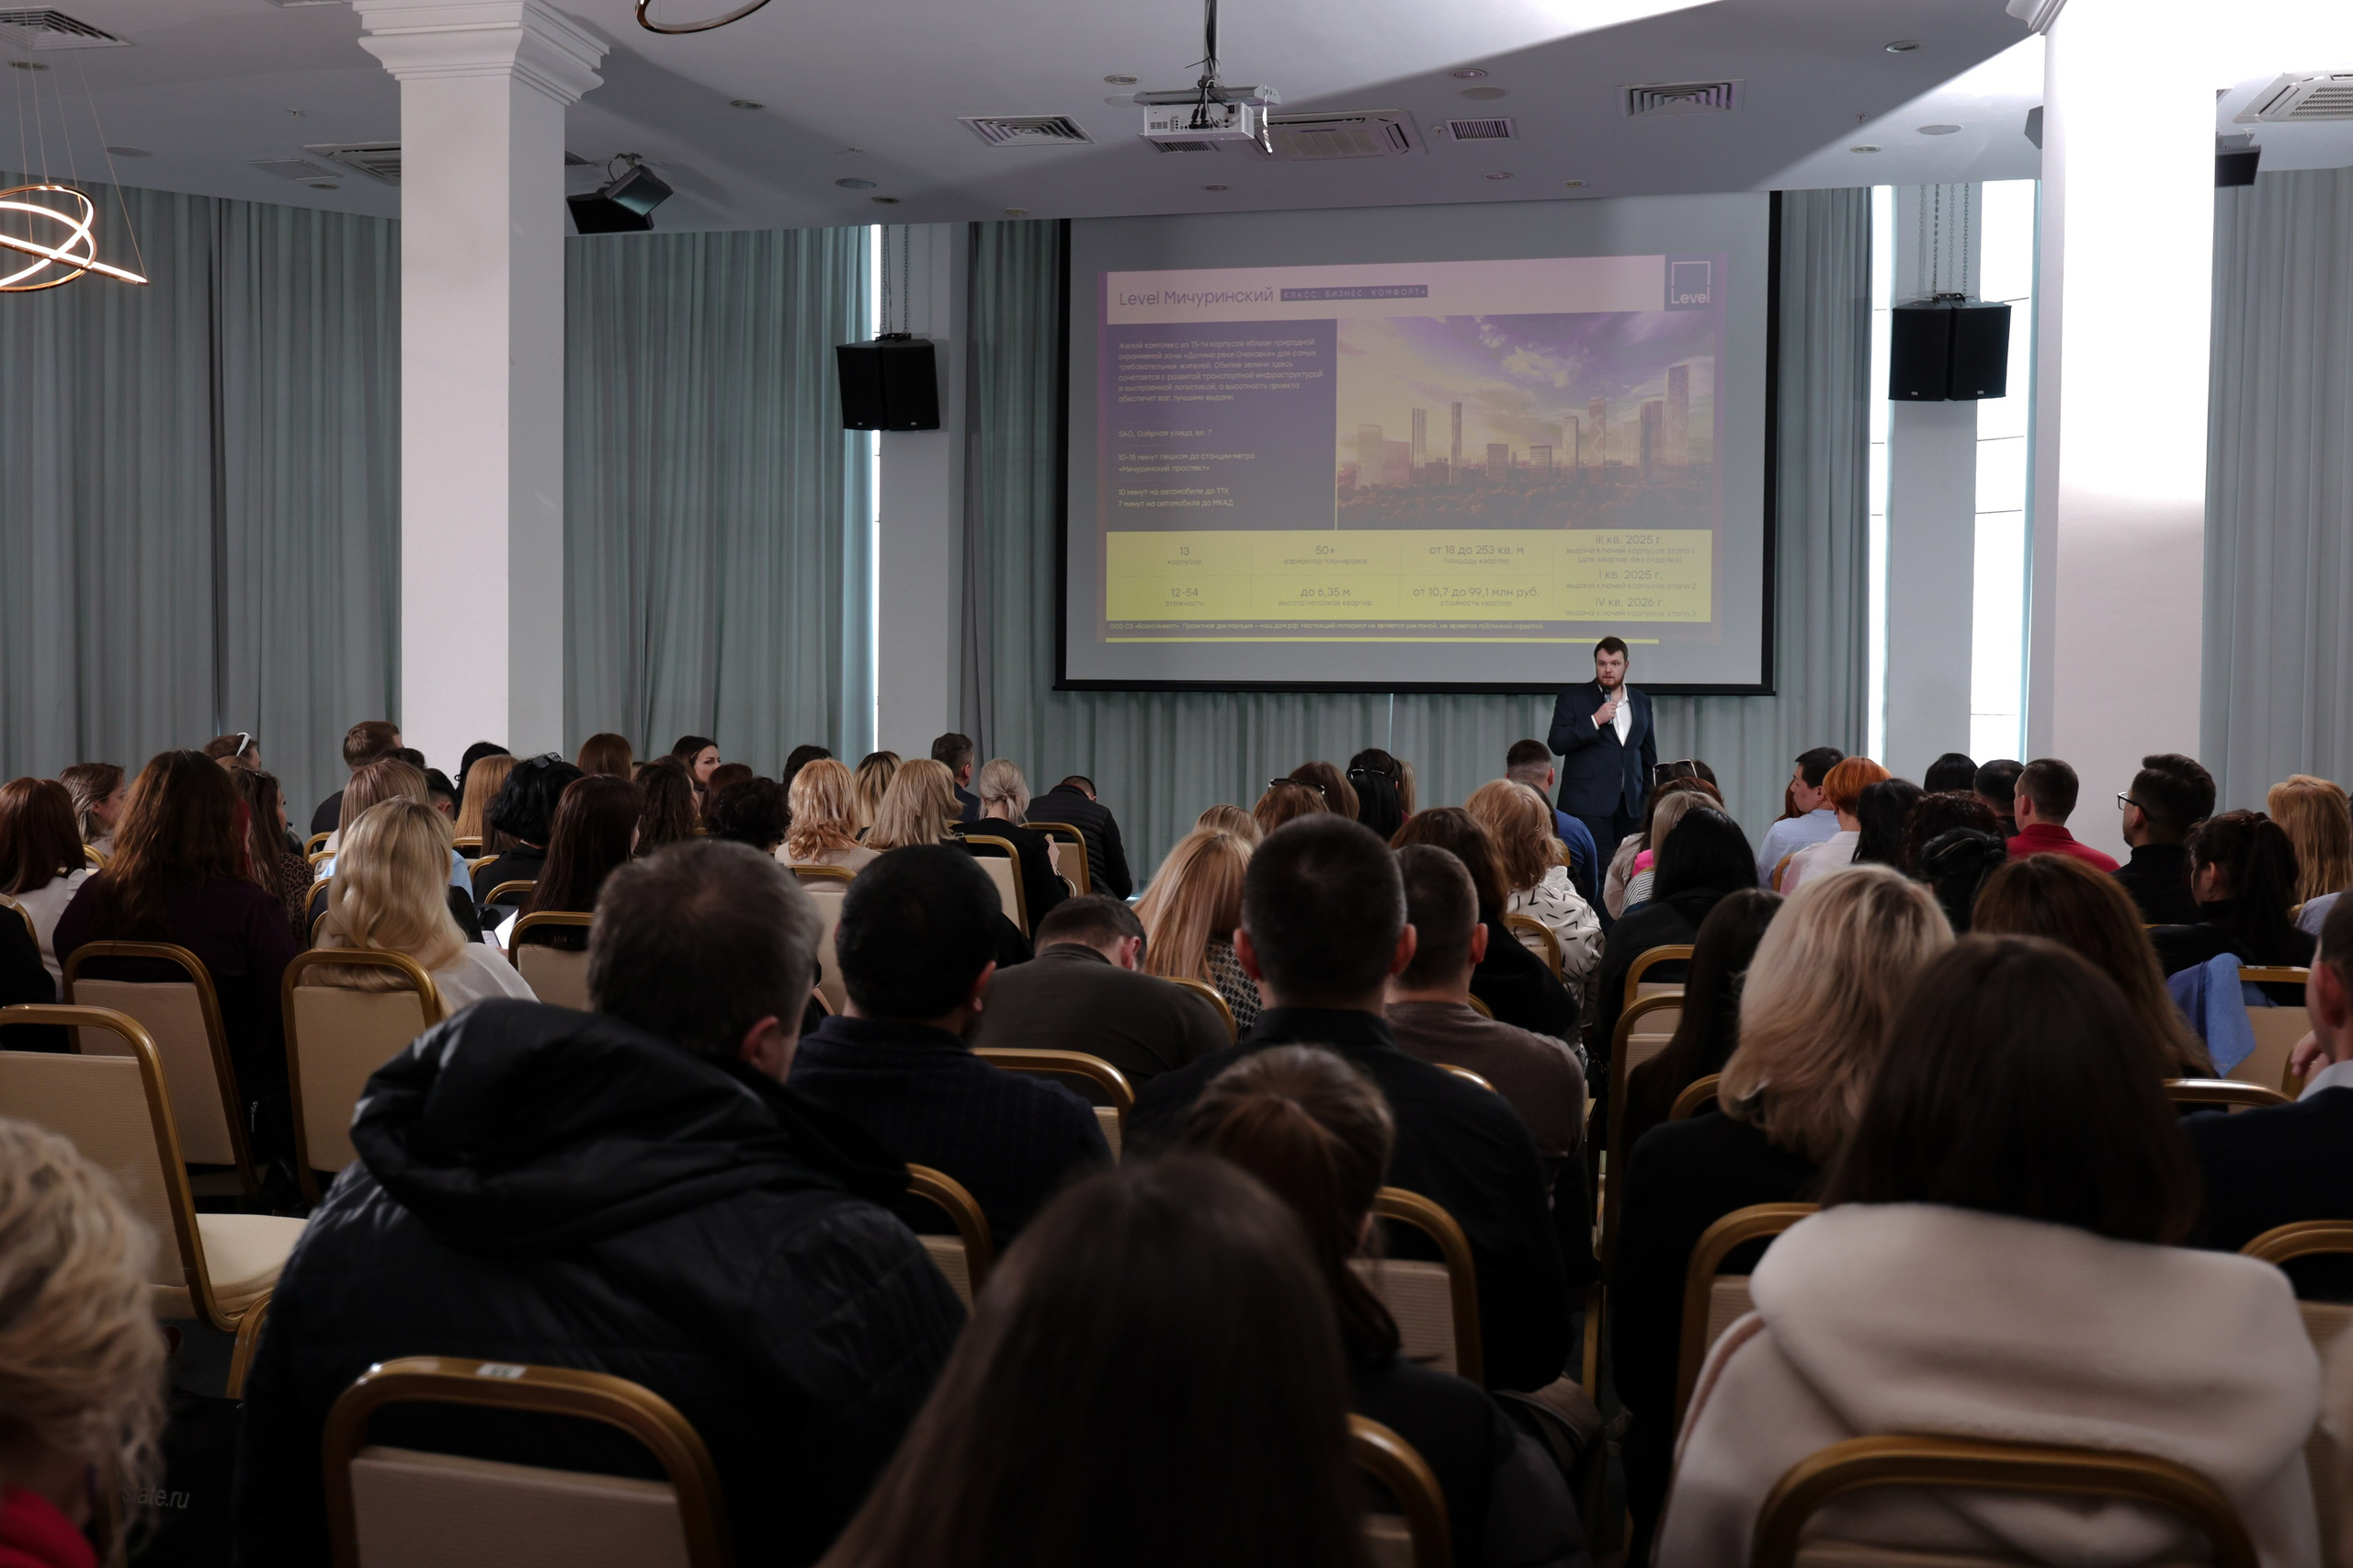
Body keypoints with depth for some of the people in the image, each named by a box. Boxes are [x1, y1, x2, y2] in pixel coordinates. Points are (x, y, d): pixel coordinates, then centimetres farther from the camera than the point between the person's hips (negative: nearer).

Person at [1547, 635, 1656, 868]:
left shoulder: (1642, 702, 15)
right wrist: (1595, 720, -14)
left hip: (1631, 806, 4)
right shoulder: (1572, 698, 4)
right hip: (1588, 805, -4)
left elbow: (1649, 756, 20)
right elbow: (1556, 744, -6)